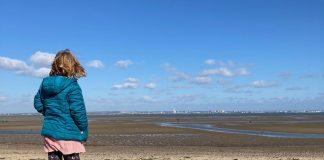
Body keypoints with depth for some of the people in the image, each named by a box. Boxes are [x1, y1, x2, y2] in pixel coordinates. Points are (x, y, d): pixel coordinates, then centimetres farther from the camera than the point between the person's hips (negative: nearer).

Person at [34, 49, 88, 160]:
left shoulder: (44, 84, 4)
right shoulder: (72, 87, -15)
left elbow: (38, 104, 12)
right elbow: (78, 111, -15)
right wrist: (84, 132, -4)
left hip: (49, 133, 6)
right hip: (68, 134, -5)